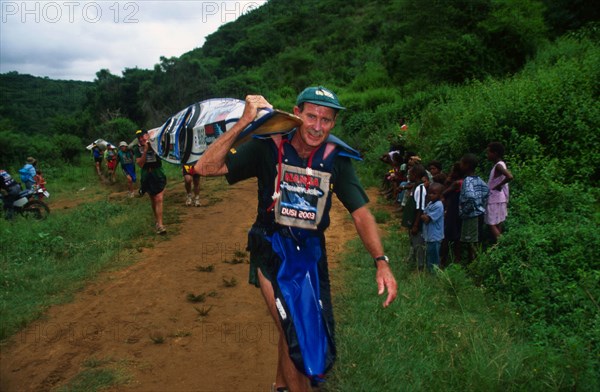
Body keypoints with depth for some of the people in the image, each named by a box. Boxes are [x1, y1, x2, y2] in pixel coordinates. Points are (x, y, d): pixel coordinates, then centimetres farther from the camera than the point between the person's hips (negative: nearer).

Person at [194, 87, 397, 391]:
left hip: (311, 251, 4)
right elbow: (205, 168, -22)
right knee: (294, 333, -10)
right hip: (272, 250, -4)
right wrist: (245, 122, -28)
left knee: (313, 332, 18)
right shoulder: (269, 146, -15)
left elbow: (360, 213, -9)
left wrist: (381, 262, -22)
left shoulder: (337, 158, -8)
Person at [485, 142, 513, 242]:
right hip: (497, 199, 10)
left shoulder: (498, 166, -18)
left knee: (492, 225, -6)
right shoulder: (501, 164, 12)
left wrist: (498, 185, -20)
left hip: (495, 200, -10)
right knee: (497, 225, 13)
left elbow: (510, 177, -34)